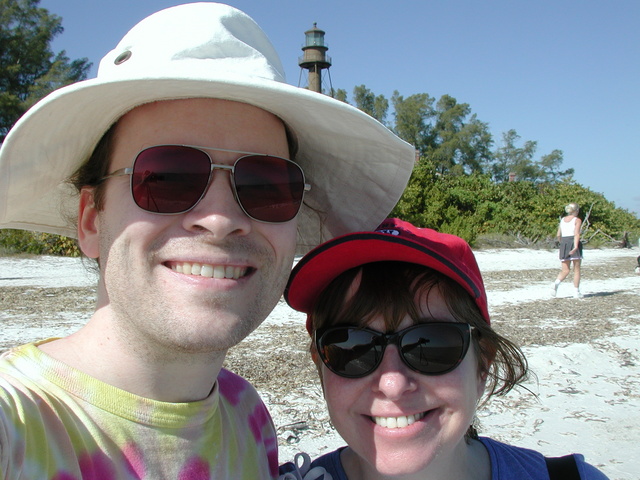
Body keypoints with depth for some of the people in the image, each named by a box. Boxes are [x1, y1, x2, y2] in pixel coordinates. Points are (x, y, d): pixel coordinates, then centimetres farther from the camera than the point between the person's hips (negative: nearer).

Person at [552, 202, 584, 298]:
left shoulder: (562, 220, 14)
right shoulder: (577, 220, -2)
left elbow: (558, 235, 12)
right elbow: (576, 234, -17)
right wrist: (575, 246, -27)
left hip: (564, 244, 5)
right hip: (574, 244, -4)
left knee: (565, 270, 7)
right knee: (576, 270, 6)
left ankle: (557, 282, -23)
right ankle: (576, 292, 7)